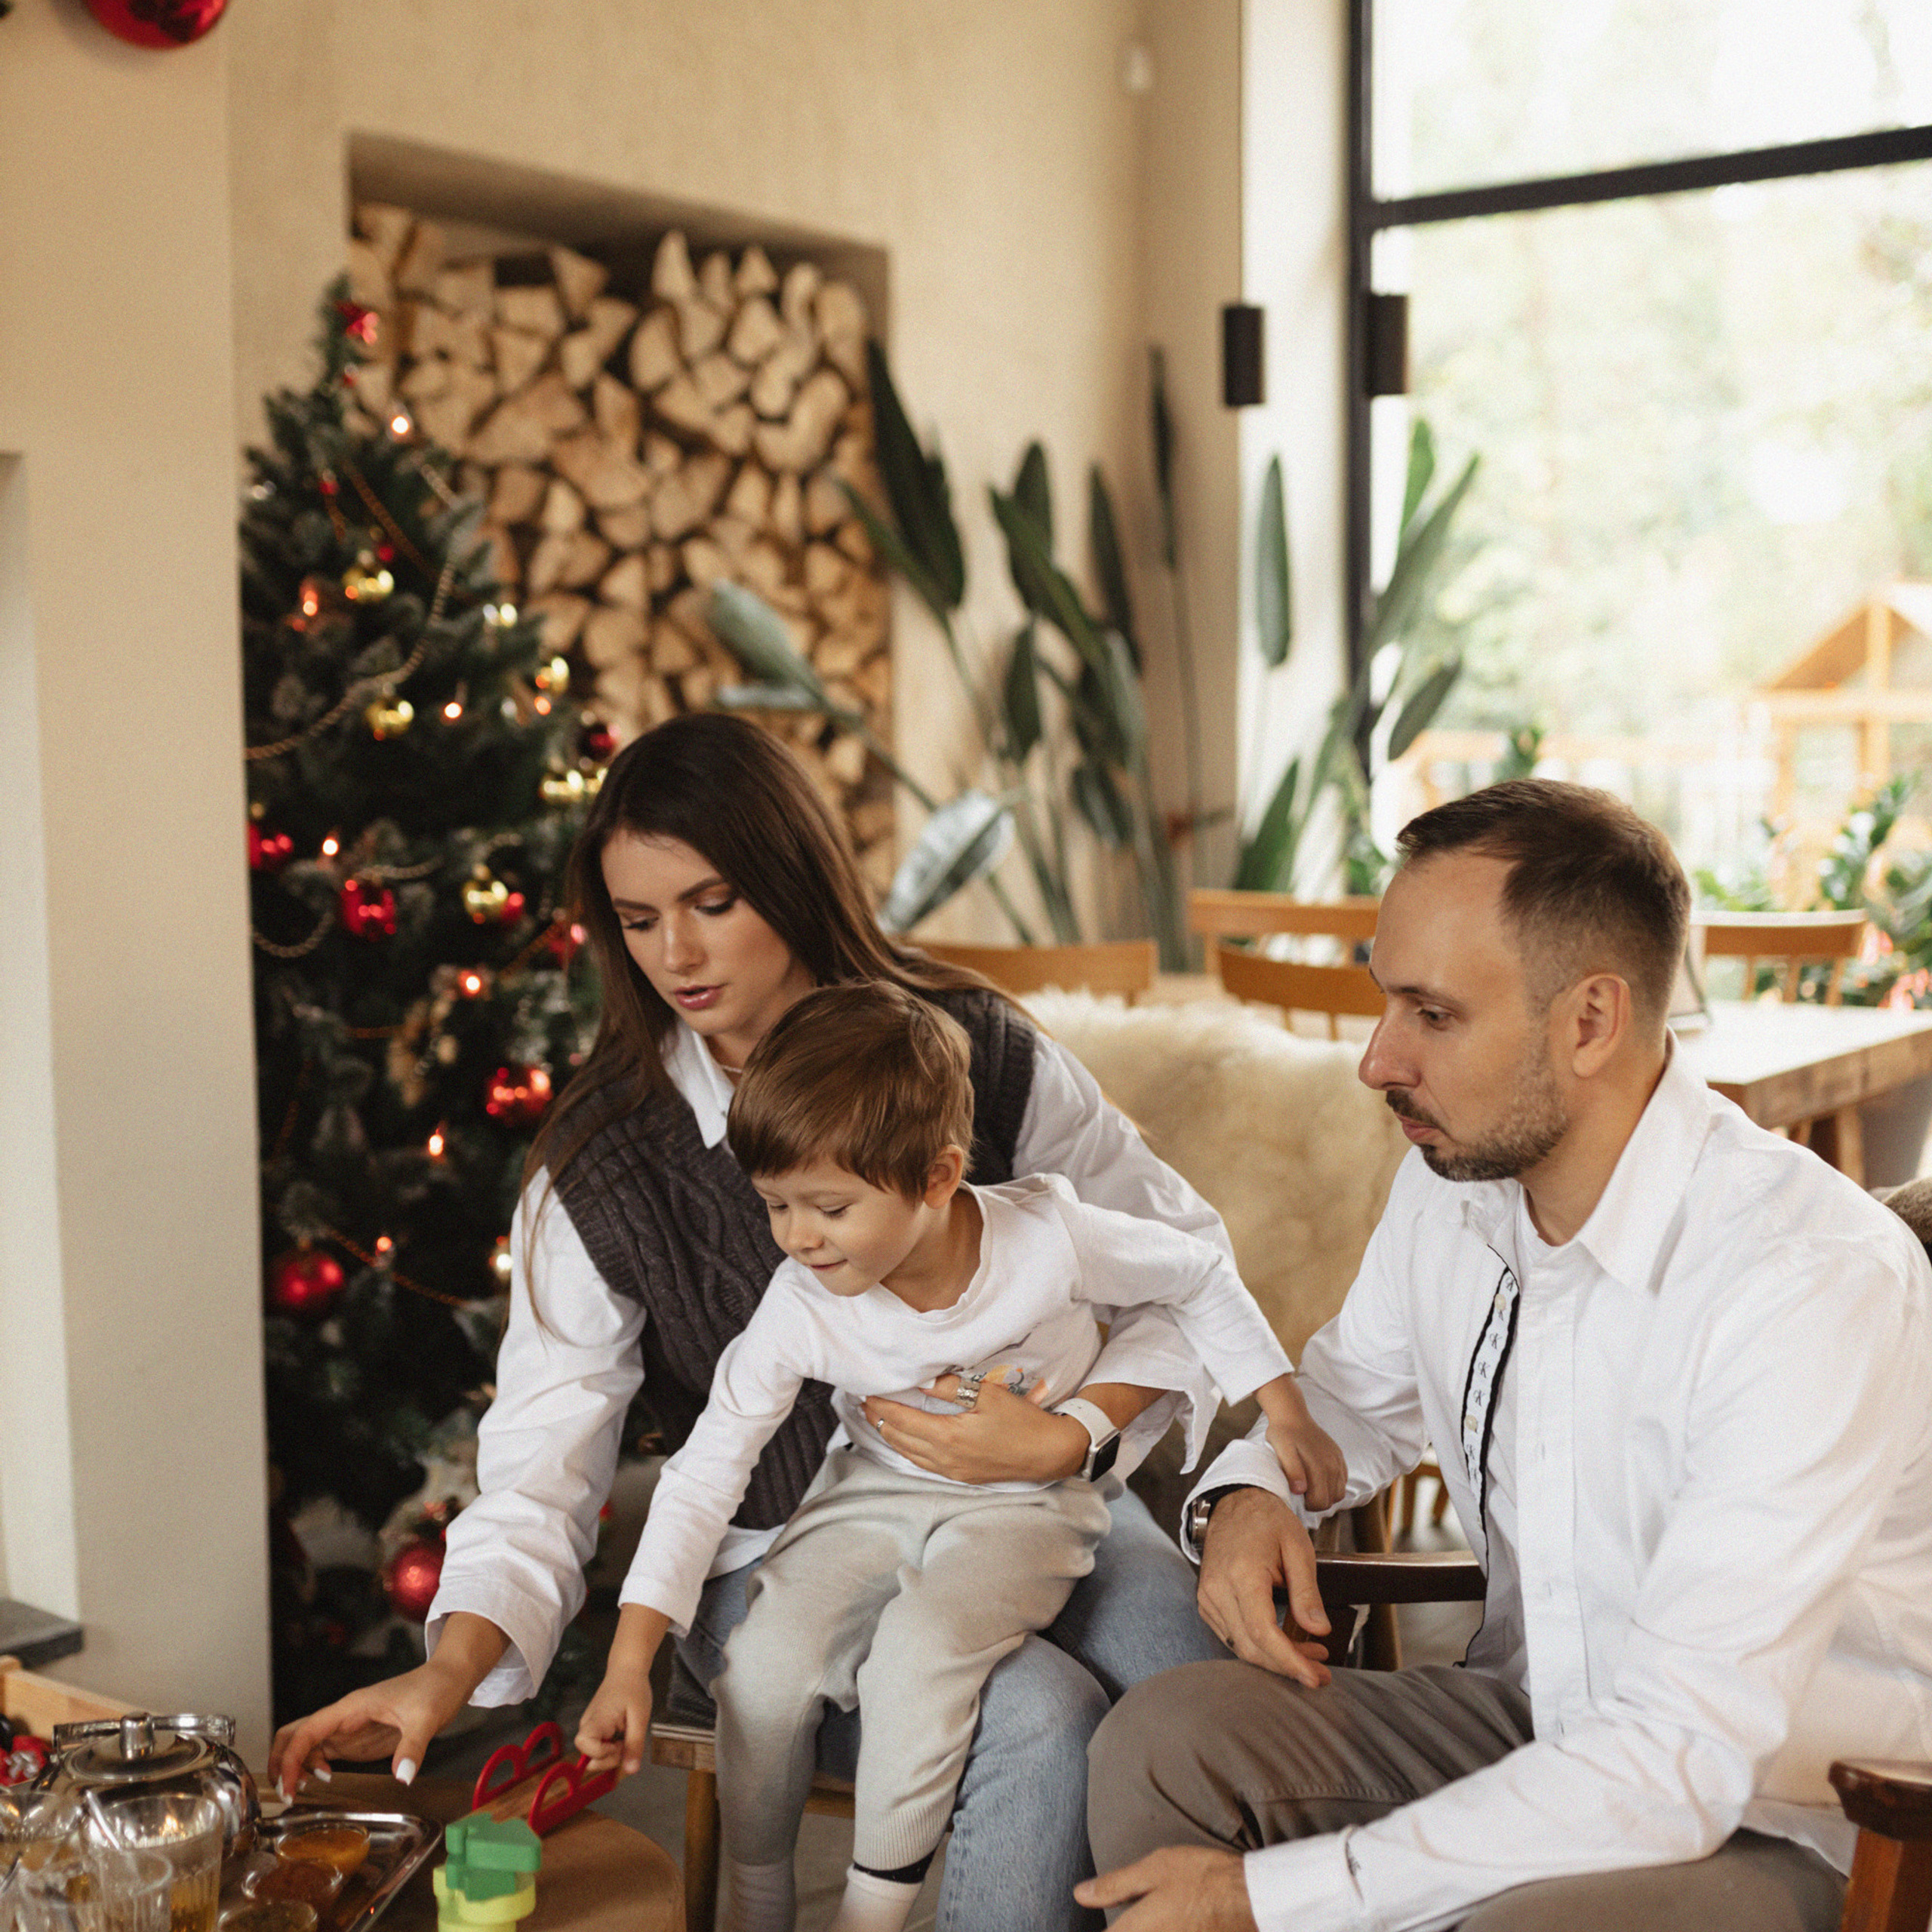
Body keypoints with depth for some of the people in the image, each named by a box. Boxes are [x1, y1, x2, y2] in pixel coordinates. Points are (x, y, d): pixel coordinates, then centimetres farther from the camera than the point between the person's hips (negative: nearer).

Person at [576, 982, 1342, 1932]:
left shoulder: (1046, 1236, -24)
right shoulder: (799, 1310, -19)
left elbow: (1198, 1275, -5)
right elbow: (705, 1470, -14)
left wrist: (1283, 1414, -5)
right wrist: (631, 1661, -19)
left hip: (1022, 1503, -2)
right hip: (876, 1492, 3)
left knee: (918, 1650, -30)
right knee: (764, 1661, -19)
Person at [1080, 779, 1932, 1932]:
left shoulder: (1820, 1284, -27)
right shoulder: (1450, 1189, -3)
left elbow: (1682, 1760, -30)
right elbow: (1351, 1392, 19)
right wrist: (1248, 1491, -6)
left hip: (1782, 1824, -6)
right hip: (1537, 1732, 6)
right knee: (1164, 1739, -14)